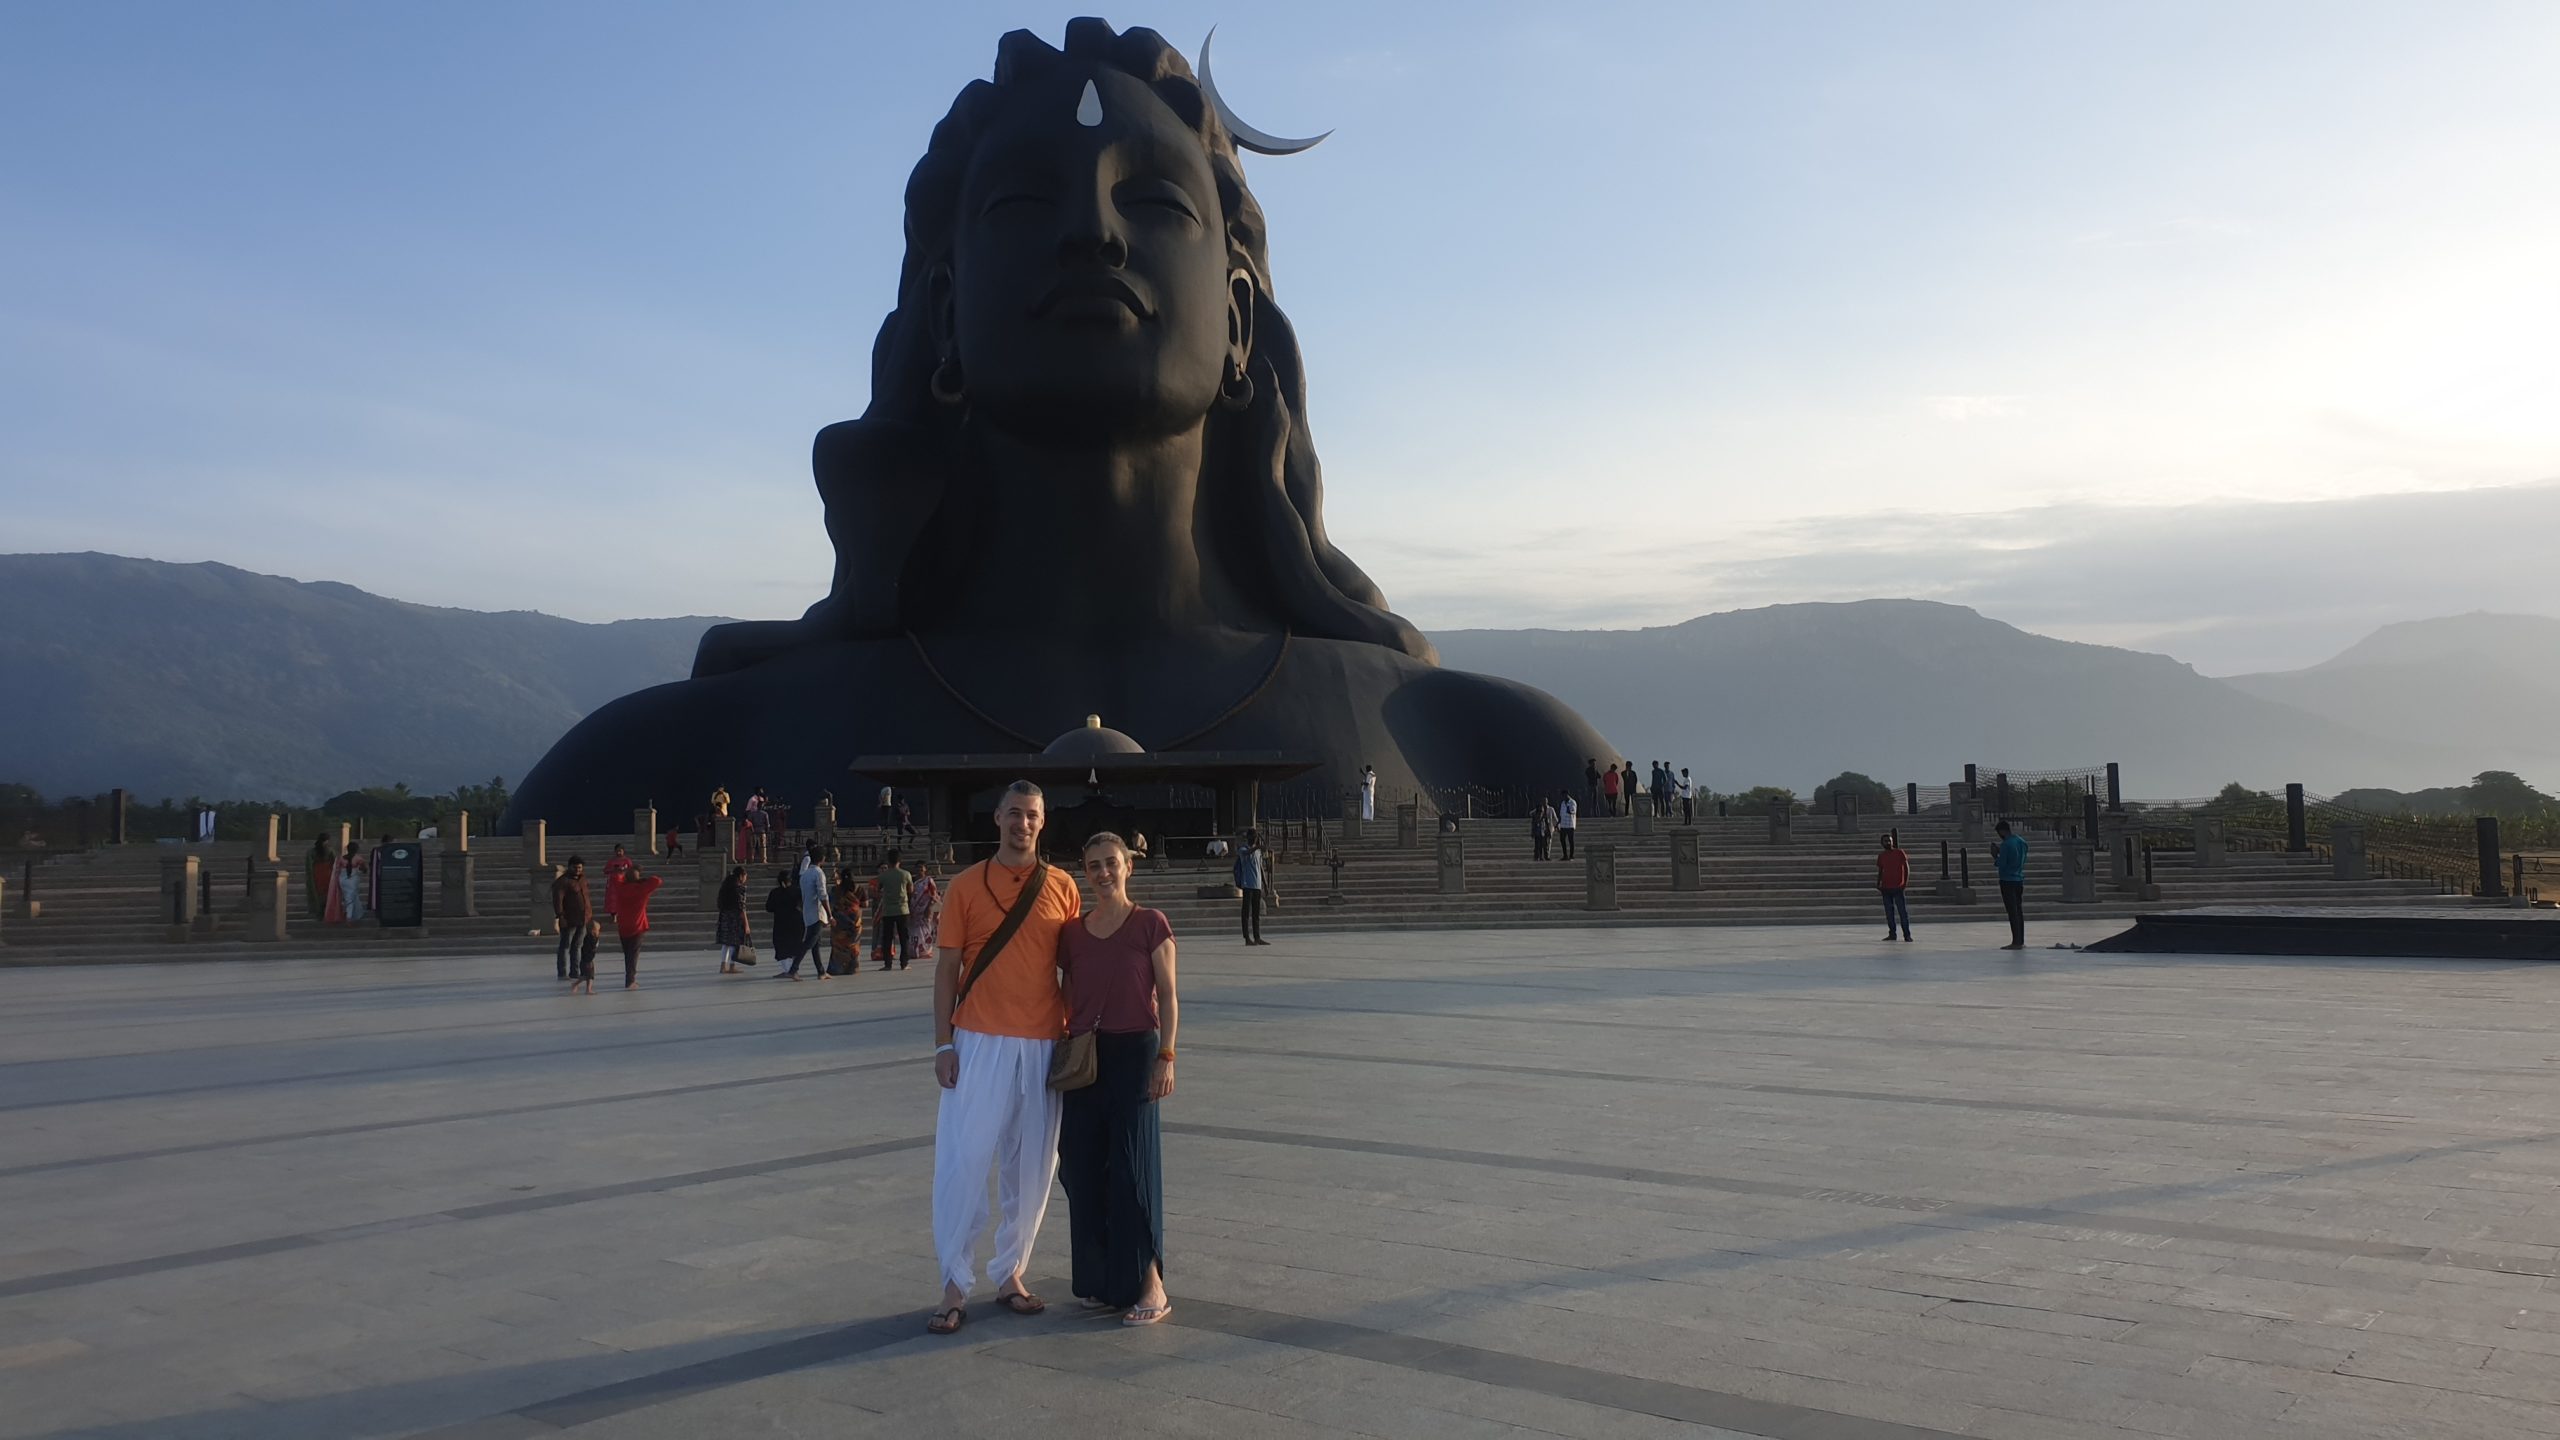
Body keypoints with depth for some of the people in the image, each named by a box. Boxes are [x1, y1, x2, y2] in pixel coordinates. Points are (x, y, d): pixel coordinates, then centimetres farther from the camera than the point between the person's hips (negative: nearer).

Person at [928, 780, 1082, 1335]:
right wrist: (943, 1044, -4)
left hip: (1043, 1045, 2)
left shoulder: (1062, 888, 5)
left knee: (1031, 1166, 7)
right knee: (962, 1161, -4)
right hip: (979, 1043, -2)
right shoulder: (966, 886, 0)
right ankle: (955, 1286, 6)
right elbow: (947, 968, 1)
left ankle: (1010, 1274, 20)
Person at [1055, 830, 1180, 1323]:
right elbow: (1068, 998, 14)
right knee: (1082, 1167, 6)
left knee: (1133, 1164, -5)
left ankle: (1149, 1283, 2)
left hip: (1134, 1051, -4)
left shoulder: (1151, 924, -4)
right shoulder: (1073, 933, 8)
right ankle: (1102, 1279, 18)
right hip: (1083, 1055, 5)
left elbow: (1166, 997, -4)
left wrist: (1166, 1056, -10)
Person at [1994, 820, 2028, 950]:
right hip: (2019, 879, 8)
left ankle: (2016, 942, -7)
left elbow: (2001, 864, -17)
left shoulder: (2006, 844, -17)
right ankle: (2021, 941, 15)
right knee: (2019, 911, 12)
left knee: (2012, 911, -6)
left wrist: (1995, 857, 4)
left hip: (2007, 880, -8)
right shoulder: (2022, 841, 10)